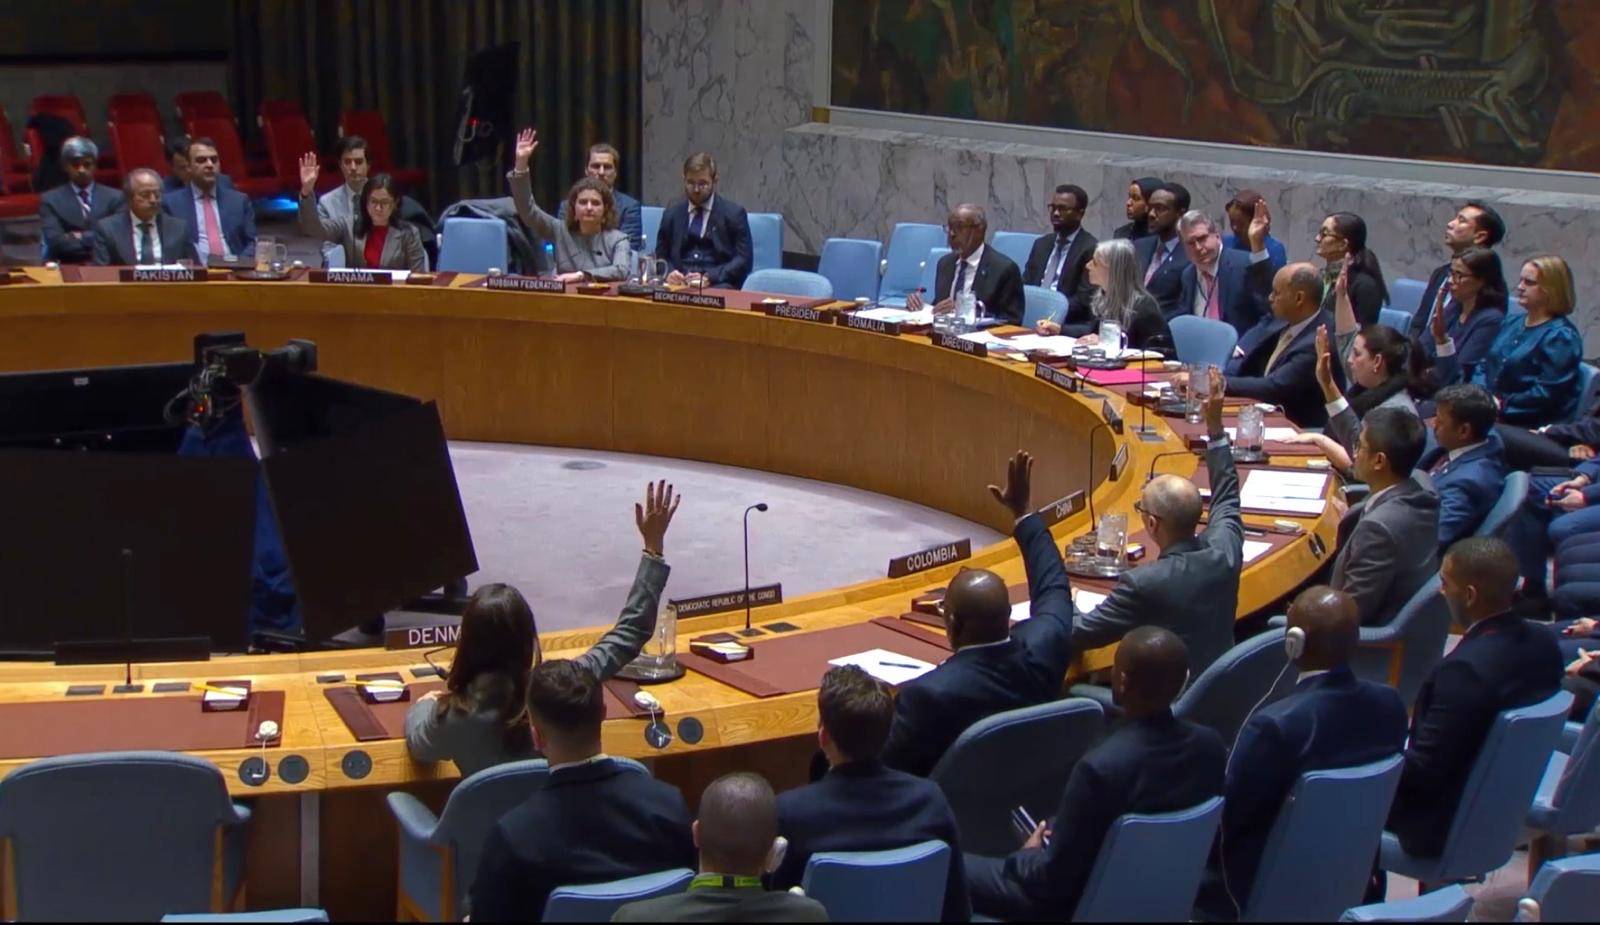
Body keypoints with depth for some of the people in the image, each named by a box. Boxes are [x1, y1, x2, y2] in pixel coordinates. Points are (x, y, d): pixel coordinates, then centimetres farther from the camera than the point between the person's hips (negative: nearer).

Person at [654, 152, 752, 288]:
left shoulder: (734, 213, 5)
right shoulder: (672, 213, 16)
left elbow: (744, 261, -2)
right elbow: (660, 256, 19)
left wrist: (709, 277, -16)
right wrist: (668, 273, -5)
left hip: (718, 286, -2)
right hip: (679, 285, 3)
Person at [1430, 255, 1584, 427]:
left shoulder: (1561, 337, -7)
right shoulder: (1512, 321, 19)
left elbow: (1545, 394, -15)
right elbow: (1484, 366, 17)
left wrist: (1502, 405, -16)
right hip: (1490, 411, 8)